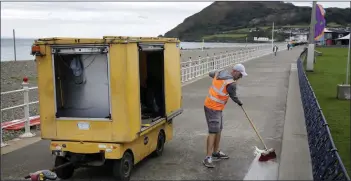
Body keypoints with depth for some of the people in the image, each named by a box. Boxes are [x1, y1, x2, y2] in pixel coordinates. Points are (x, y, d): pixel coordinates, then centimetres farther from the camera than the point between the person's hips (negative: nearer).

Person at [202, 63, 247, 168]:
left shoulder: (220, 73, 6)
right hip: (214, 108, -10)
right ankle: (208, 158, -15)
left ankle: (216, 152, 28)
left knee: (219, 129, 17)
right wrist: (239, 103, 18)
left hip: (209, 104, 10)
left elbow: (210, 74, 27)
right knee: (213, 132, -12)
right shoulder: (231, 83, -18)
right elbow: (233, 97, -3)